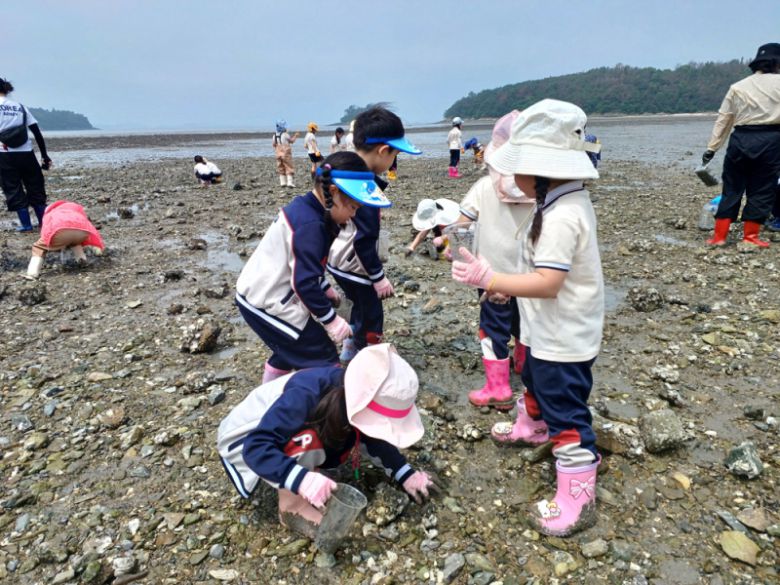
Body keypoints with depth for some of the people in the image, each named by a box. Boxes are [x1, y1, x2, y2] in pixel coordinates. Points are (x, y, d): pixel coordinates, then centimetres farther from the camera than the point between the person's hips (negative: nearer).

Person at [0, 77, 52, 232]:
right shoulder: (20, 107, 11)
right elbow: (37, 132, 7)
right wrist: (45, 155, 9)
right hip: (26, 154, 3)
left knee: (13, 190, 5)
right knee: (35, 186, 12)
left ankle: (26, 224, 4)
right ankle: (44, 221, 12)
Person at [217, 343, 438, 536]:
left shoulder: (352, 396, -17)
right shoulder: (305, 396, -39)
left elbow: (372, 437, -3)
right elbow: (256, 447, -43)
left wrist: (406, 475, -11)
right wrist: (303, 479, -55)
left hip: (277, 423, 7)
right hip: (242, 439, -6)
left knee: (348, 439, -8)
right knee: (306, 440, -33)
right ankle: (291, 507, -12)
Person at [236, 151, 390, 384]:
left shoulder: (301, 208, 5)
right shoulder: (309, 226, -26)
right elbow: (305, 283, -26)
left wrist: (326, 289, 21)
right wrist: (330, 319, -17)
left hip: (257, 294, 11)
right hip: (269, 304, -11)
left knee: (289, 350, 29)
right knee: (324, 361, -4)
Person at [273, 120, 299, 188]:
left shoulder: (274, 135, 3)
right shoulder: (285, 134, -13)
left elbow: (273, 144, 8)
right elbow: (292, 141, 0)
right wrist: (295, 136, 17)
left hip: (278, 154, 6)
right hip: (286, 154, -6)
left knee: (281, 169, 14)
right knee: (289, 168, -1)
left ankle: (283, 183, 15)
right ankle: (290, 183, -8)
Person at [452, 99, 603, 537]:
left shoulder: (560, 216, -30)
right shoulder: (569, 201, 4)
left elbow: (547, 283, -34)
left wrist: (490, 279, -33)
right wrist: (506, 283, 15)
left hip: (563, 338, -11)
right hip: (548, 331, 11)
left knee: (566, 411, 1)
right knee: (536, 381, 32)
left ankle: (577, 499, 16)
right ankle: (532, 427, 59)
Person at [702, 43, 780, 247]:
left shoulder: (737, 87, 10)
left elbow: (723, 120, 7)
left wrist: (711, 148, 8)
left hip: (741, 140, 3)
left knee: (732, 188, 9)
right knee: (762, 190, 5)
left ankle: (719, 235, 6)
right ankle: (750, 237, 5)